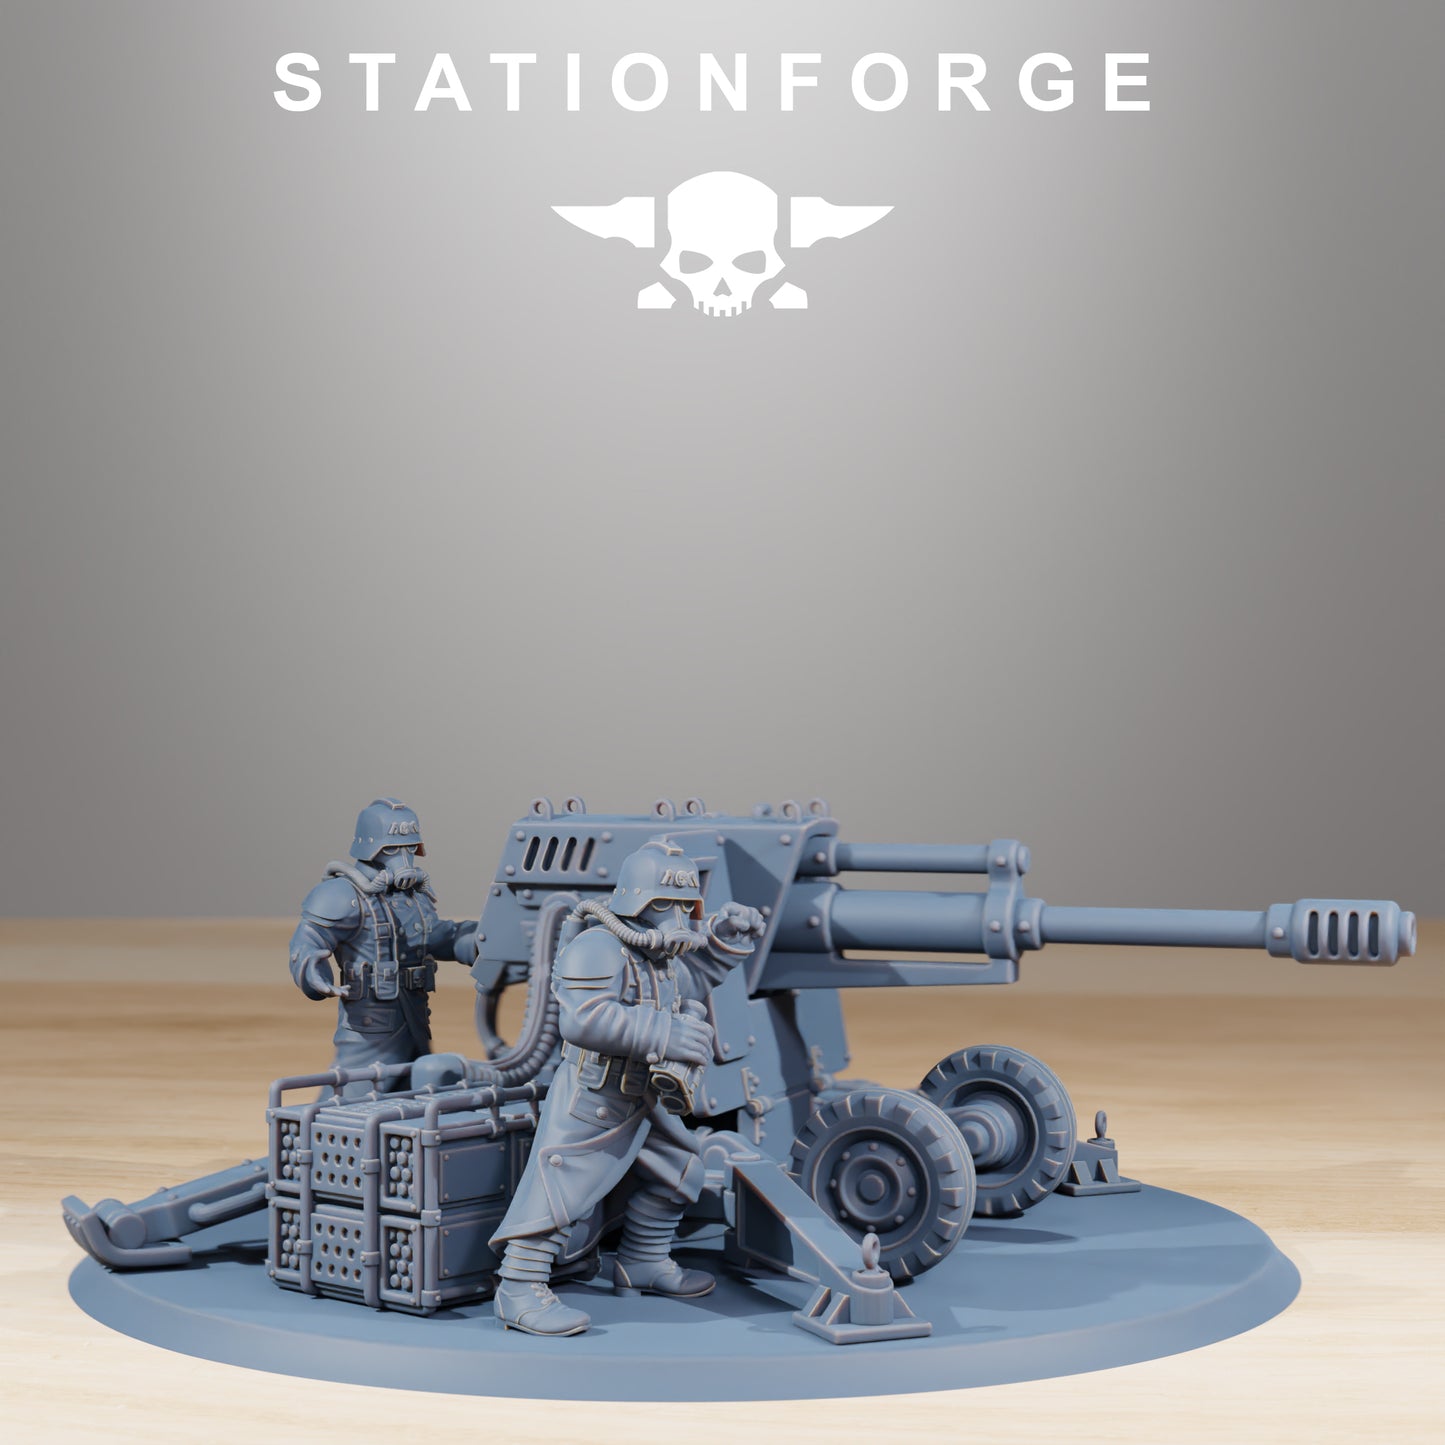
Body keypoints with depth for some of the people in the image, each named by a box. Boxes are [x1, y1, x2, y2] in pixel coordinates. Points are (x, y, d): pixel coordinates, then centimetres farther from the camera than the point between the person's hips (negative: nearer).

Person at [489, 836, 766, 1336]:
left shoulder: (662, 958, 9)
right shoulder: (597, 948, -23)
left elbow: (691, 978, 31)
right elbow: (585, 1020, -36)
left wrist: (725, 936, 14)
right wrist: (664, 1033, -36)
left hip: (643, 1103, 10)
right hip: (589, 1102, -10)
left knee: (676, 1170, 21)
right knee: (559, 1185, -13)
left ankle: (643, 1264, 36)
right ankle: (519, 1290, -10)